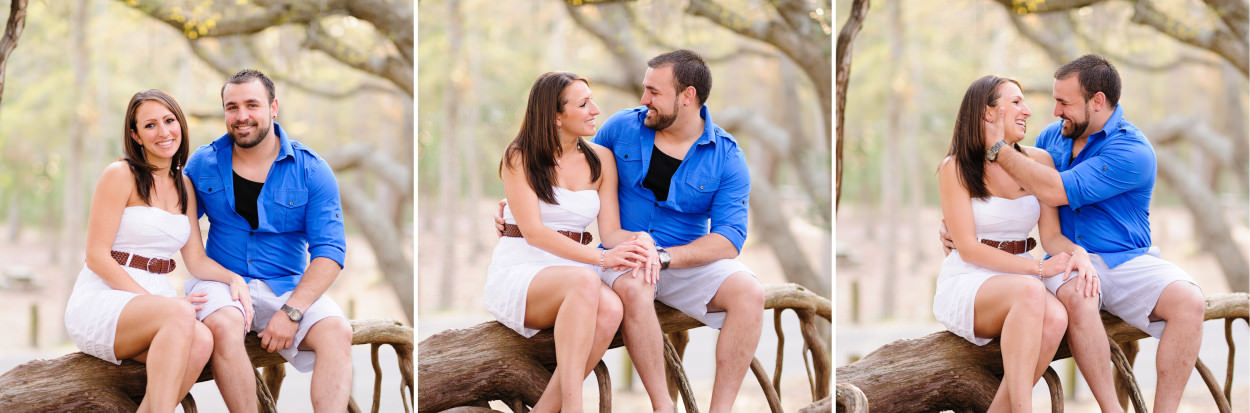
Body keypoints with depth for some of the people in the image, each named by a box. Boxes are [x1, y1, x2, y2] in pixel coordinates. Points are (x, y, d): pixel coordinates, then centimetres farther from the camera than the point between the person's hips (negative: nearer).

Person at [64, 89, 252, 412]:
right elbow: (97, 257, -9)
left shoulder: (183, 186, 17)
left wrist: (235, 279, -6)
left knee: (201, 341, -31)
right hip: (99, 303, -6)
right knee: (180, 315, -37)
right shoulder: (121, 175, -4)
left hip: (154, 301, 6)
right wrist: (156, 301, -17)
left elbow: (196, 260, 15)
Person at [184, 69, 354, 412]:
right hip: (222, 280, 0)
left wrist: (292, 311, -19)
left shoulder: (311, 171, -1)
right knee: (223, 324, -34)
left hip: (288, 287, 0)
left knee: (337, 331, -28)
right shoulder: (203, 164, 5)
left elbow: (329, 251, -6)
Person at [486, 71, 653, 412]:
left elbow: (611, 231, 5)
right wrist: (601, 258, -25)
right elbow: (533, 231, -13)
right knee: (585, 282, -38)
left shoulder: (600, 160, 11)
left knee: (609, 309, -33)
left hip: (572, 276, 4)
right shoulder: (519, 158, -3)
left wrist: (640, 241, -21)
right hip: (517, 272, -4)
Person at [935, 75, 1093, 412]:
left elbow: (1051, 236, 6)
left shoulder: (1038, 161, 9)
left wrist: (1078, 254, -19)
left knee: (1055, 318, -32)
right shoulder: (956, 168, -4)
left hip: (1019, 284, 4)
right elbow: (968, 248, -10)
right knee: (1030, 292, -37)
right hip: (965, 284, -4)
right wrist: (1039, 268, -20)